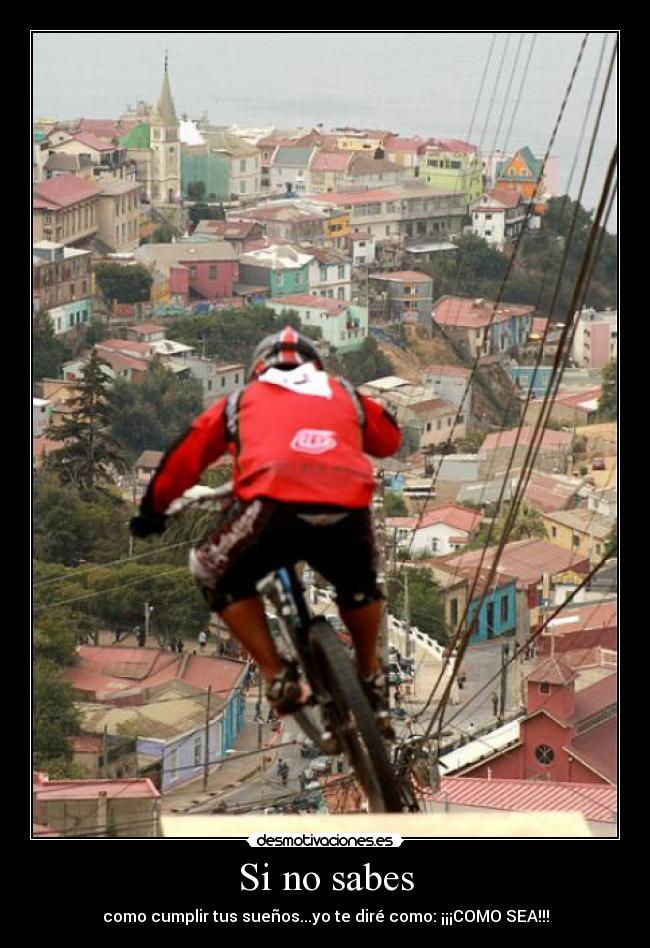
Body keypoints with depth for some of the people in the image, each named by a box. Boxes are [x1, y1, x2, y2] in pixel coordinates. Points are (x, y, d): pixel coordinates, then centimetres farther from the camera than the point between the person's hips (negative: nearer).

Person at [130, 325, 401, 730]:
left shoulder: (242, 399, 30)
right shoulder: (345, 395, 32)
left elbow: (185, 456, 33)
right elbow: (390, 438, 46)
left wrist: (153, 510, 47)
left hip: (275, 506, -2)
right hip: (349, 513, 2)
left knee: (218, 576, 26)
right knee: (359, 584, 35)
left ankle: (277, 678, 16)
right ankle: (372, 682, 38)